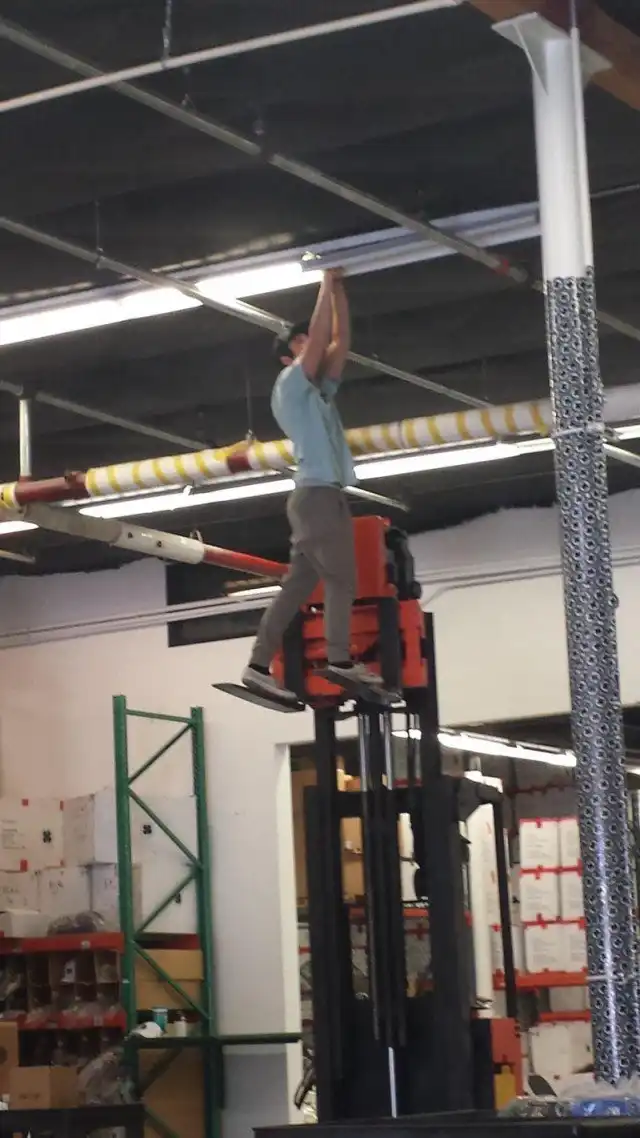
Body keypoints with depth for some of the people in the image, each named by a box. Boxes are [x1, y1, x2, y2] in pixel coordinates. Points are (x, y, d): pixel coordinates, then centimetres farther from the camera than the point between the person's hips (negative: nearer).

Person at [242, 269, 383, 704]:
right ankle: (340, 660, -12)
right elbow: (317, 337, -8)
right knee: (341, 577, -10)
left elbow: (340, 341, 21)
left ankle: (259, 666, -3)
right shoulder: (290, 386, 2)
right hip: (318, 494, -8)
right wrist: (327, 283, -4)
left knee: (299, 584, 2)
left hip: (326, 496, 8)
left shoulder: (319, 390, 24)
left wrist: (339, 287, 17)